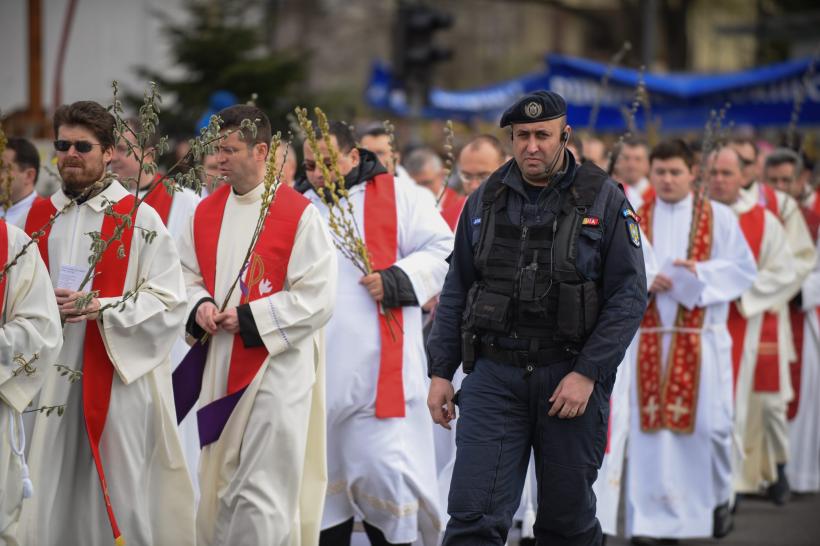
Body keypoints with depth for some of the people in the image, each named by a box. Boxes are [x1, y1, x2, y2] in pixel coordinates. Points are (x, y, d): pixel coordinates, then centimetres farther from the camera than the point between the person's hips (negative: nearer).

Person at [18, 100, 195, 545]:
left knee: (119, 496, -1)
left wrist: (103, 308, -18)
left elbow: (170, 303, -6)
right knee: (51, 497, 4)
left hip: (120, 375, -4)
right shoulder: (38, 217, 11)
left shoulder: (139, 219, -3)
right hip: (50, 375, 4)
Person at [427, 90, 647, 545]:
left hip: (570, 376, -2)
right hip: (493, 375, 2)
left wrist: (587, 373, -14)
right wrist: (441, 372, 8)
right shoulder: (486, 200, 8)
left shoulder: (604, 200, -2)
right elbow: (456, 292, 14)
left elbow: (629, 296, -6)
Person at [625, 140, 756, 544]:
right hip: (649, 339, 1)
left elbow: (743, 268, 1)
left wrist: (700, 273, -15)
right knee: (650, 427, -4)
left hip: (702, 339, -1)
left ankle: (718, 497, 23)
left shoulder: (719, 217, 6)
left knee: (709, 424, -3)